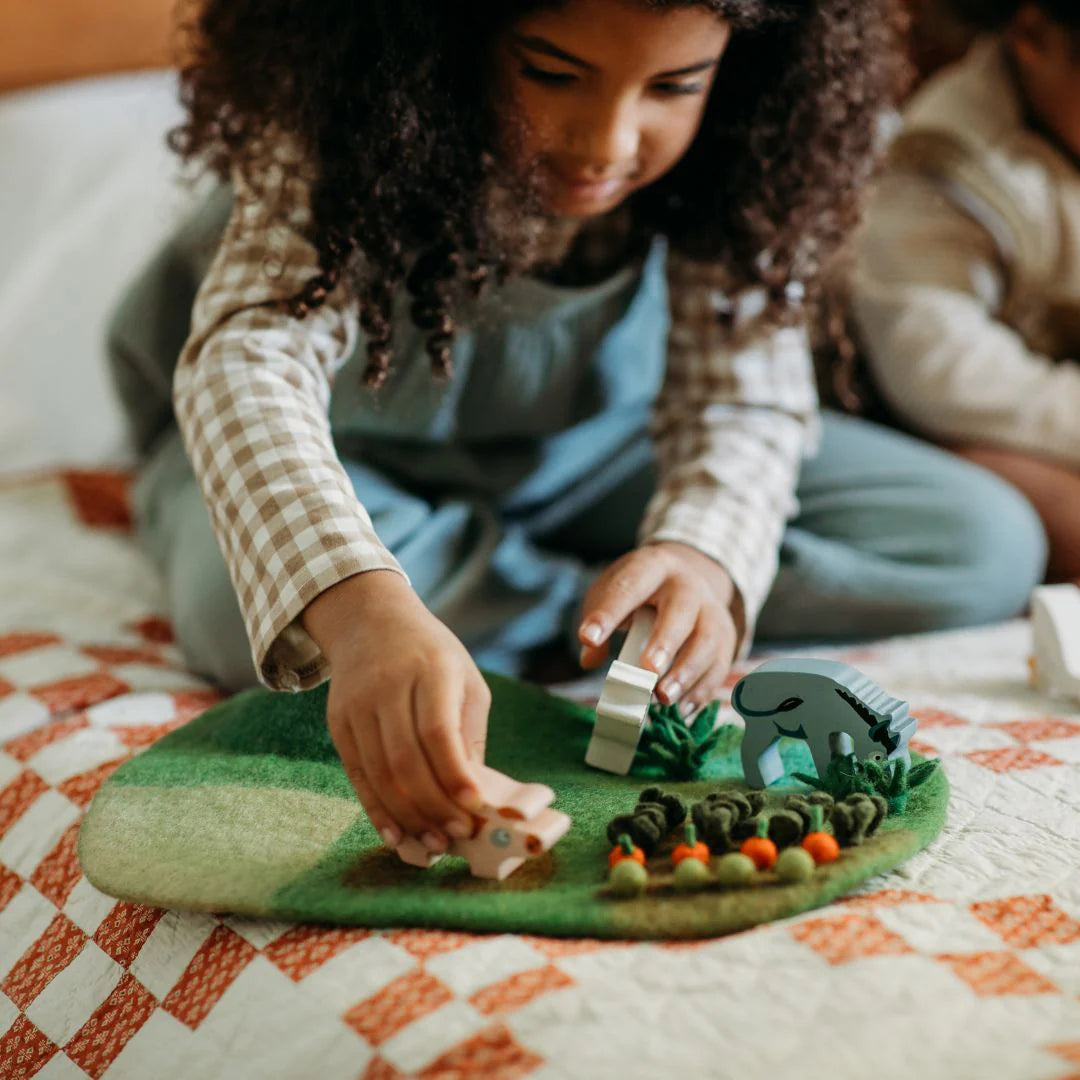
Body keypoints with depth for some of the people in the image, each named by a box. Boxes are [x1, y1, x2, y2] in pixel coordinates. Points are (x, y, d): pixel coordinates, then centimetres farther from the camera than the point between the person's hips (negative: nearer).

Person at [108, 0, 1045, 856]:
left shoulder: (724, 148, -22)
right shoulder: (353, 114, -33)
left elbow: (743, 390, -21)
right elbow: (253, 351, -47)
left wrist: (701, 555, -45)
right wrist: (364, 613, -67)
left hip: (583, 446, 3)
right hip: (355, 451, -2)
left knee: (987, 546, -10)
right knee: (250, 613, -41)